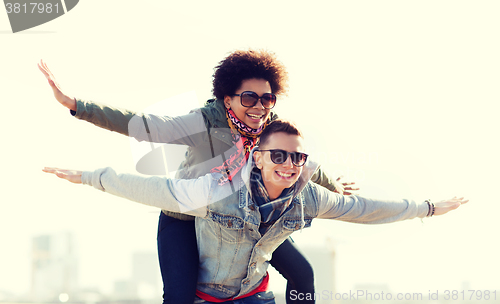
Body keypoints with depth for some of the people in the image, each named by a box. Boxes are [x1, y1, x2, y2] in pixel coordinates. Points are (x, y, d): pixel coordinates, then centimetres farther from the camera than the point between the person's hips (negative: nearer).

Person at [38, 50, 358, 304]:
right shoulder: (206, 124, -31)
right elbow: (138, 124, -35)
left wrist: (332, 186, 25)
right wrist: (74, 104, -42)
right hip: (185, 219, -5)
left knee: (302, 273, 7)